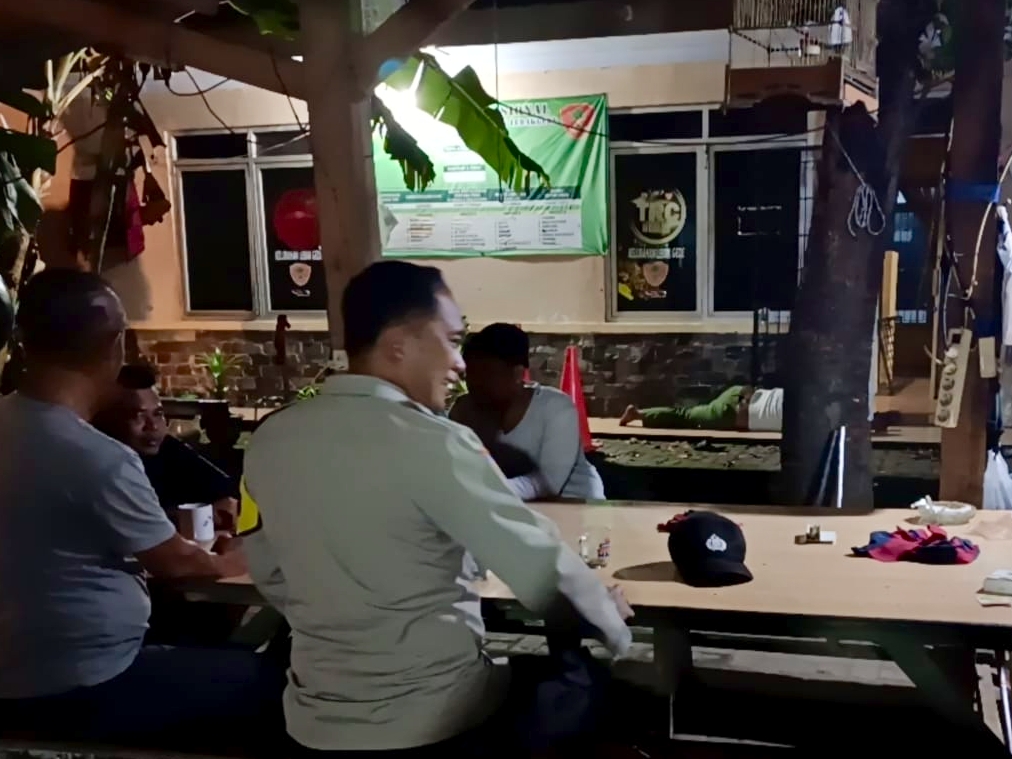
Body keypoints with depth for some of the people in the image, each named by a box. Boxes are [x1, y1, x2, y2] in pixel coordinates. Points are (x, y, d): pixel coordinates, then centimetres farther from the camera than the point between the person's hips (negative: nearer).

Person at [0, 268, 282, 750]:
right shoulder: (100, 459, -26)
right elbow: (175, 563, -11)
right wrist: (226, 563, 10)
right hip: (83, 693, -9)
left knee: (195, 643, 26)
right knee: (263, 678, 4)